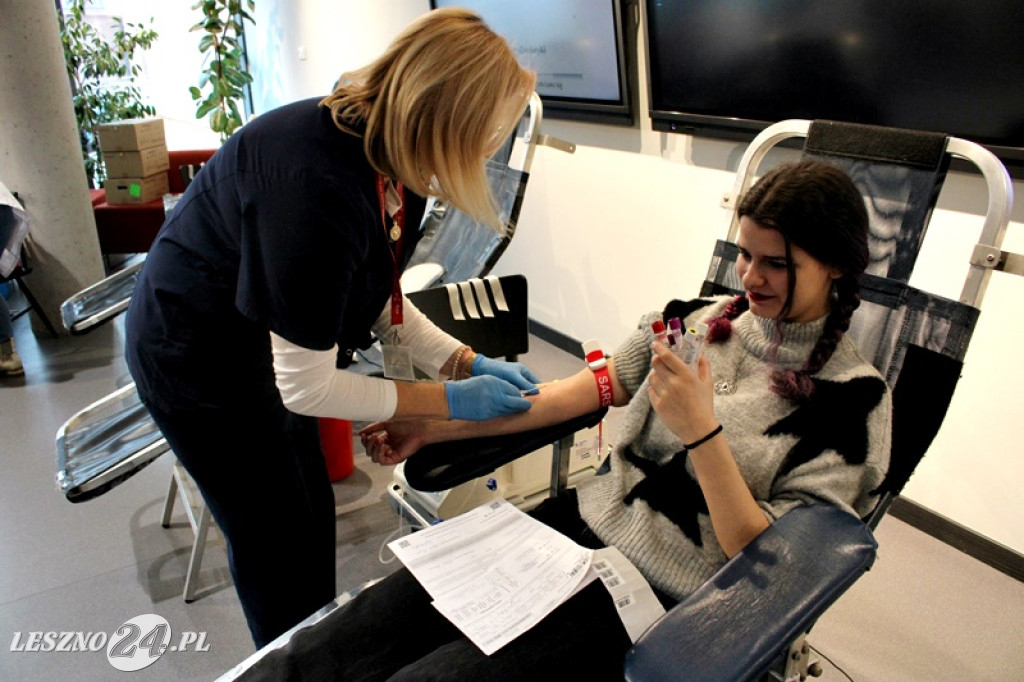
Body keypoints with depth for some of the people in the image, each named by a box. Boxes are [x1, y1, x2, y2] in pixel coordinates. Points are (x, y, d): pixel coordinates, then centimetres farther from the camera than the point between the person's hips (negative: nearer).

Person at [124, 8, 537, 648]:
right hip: (199, 363, -8)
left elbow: (379, 303, -1)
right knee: (278, 544, 9)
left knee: (313, 511, 20)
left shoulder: (391, 160, -12)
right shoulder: (317, 187, -38)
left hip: (262, 350, 8)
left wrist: (470, 364, -9)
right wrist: (449, 399, -22)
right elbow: (305, 386, -30)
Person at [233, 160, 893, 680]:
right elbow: (585, 390, 7)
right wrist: (435, 426, 5)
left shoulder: (854, 400, -7)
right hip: (582, 523, 5)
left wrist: (700, 432, -23)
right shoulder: (701, 318, 5)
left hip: (660, 597, -4)